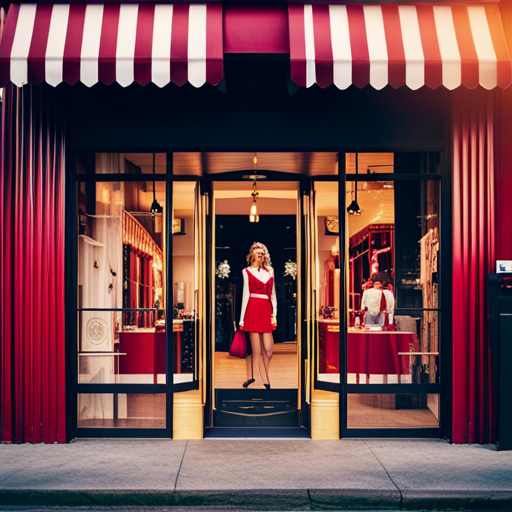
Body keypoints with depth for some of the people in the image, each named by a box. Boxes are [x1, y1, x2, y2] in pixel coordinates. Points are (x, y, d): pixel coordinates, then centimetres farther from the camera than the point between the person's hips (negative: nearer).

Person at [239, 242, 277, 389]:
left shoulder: (269, 272, 17)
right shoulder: (247, 272, 7)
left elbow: (273, 294, 17)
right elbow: (246, 294, 4)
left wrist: (274, 314, 9)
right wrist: (242, 318, 0)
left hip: (266, 311, 4)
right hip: (253, 310, -4)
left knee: (268, 350, -4)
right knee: (257, 351, -3)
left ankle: (258, 378, 14)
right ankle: (265, 382, 2)